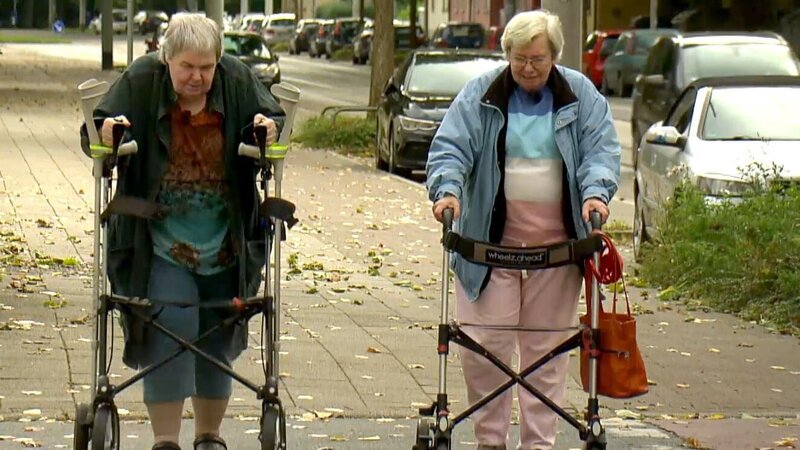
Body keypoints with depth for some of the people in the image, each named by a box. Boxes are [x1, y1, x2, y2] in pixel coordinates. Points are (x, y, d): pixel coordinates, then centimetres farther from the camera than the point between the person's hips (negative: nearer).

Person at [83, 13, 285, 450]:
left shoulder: (238, 81, -5)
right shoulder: (141, 81, -9)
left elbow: (272, 115, 5)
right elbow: (100, 125, -3)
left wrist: (268, 127, -17)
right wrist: (106, 132, -25)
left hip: (224, 241, 3)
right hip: (160, 238, -2)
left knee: (218, 337, 11)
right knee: (170, 326, -14)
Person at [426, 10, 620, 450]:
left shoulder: (581, 96, 7)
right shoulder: (480, 95, 3)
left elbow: (601, 150, 3)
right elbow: (450, 148, -1)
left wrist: (595, 192, -15)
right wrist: (446, 189, -19)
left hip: (557, 243, 1)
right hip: (491, 239, -1)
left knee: (546, 346, 6)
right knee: (486, 340, -5)